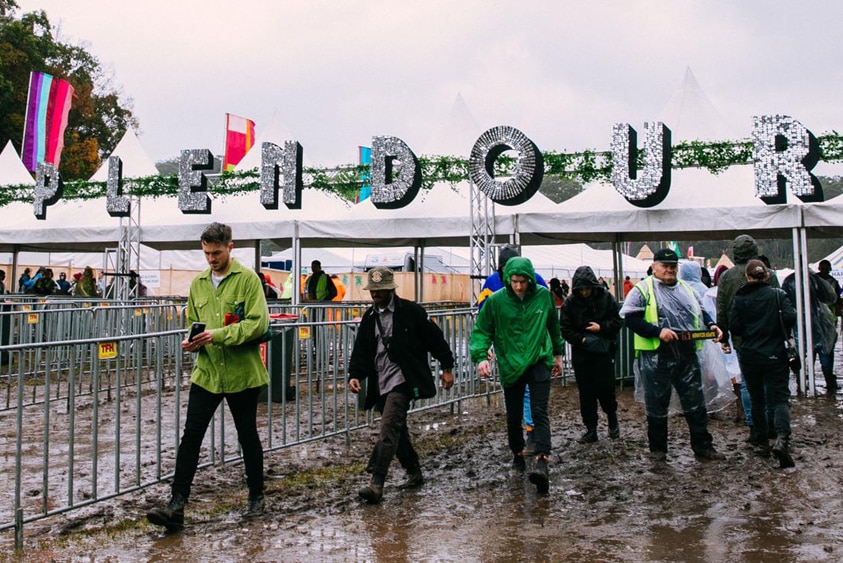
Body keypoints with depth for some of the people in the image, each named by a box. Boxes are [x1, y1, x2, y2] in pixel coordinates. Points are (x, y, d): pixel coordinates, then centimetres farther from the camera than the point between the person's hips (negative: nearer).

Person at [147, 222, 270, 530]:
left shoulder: (247, 278, -8)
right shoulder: (198, 283, 9)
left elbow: (258, 323, -16)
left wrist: (219, 334, -23)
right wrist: (192, 340, -4)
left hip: (242, 374, -4)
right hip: (206, 372, 4)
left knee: (248, 436, 11)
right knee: (190, 437, -2)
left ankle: (256, 497, 28)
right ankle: (176, 506, 0)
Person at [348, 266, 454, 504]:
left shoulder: (410, 311, -5)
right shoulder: (369, 317, 12)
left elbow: (435, 339, -1)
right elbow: (361, 350, 11)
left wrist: (447, 368, -1)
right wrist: (355, 375, -4)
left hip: (402, 379, -7)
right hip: (381, 384, 7)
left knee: (389, 429, -18)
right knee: (397, 431, 15)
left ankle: (376, 484, -22)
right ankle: (414, 474, 31)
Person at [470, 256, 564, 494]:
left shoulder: (544, 295, -3)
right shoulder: (495, 301, -10)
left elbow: (553, 326, 13)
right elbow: (481, 330, -3)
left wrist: (557, 354, 22)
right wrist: (481, 356, -19)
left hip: (539, 361, 0)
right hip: (510, 366, 0)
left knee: (539, 413, -13)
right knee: (514, 416, 12)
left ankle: (542, 462, -21)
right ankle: (517, 454, 35)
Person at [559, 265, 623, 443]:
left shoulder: (606, 298, -5)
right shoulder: (570, 302, -4)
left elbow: (618, 321, -2)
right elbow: (565, 329, -4)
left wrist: (601, 327, -18)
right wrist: (583, 339, -15)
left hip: (604, 350, -1)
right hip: (581, 352, 1)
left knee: (605, 388, -3)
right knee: (586, 392, 4)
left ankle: (612, 417, 26)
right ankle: (591, 429, 13)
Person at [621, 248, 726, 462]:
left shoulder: (686, 289, 16)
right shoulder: (643, 289, -3)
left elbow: (700, 312, 25)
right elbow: (630, 318, -11)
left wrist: (711, 326, 4)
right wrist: (658, 331, -19)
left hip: (687, 356, 5)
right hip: (656, 357, -5)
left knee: (696, 403, 8)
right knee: (657, 404, 6)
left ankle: (702, 447, 17)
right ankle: (657, 448, 20)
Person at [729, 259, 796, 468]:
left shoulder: (740, 298, -2)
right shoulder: (778, 294, -2)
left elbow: (734, 327, -6)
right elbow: (790, 317, -13)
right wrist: (782, 332, 7)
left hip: (749, 355, 1)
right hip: (775, 355, -1)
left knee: (757, 399, 15)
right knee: (779, 398, -2)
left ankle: (762, 442, 17)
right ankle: (782, 438, -25)